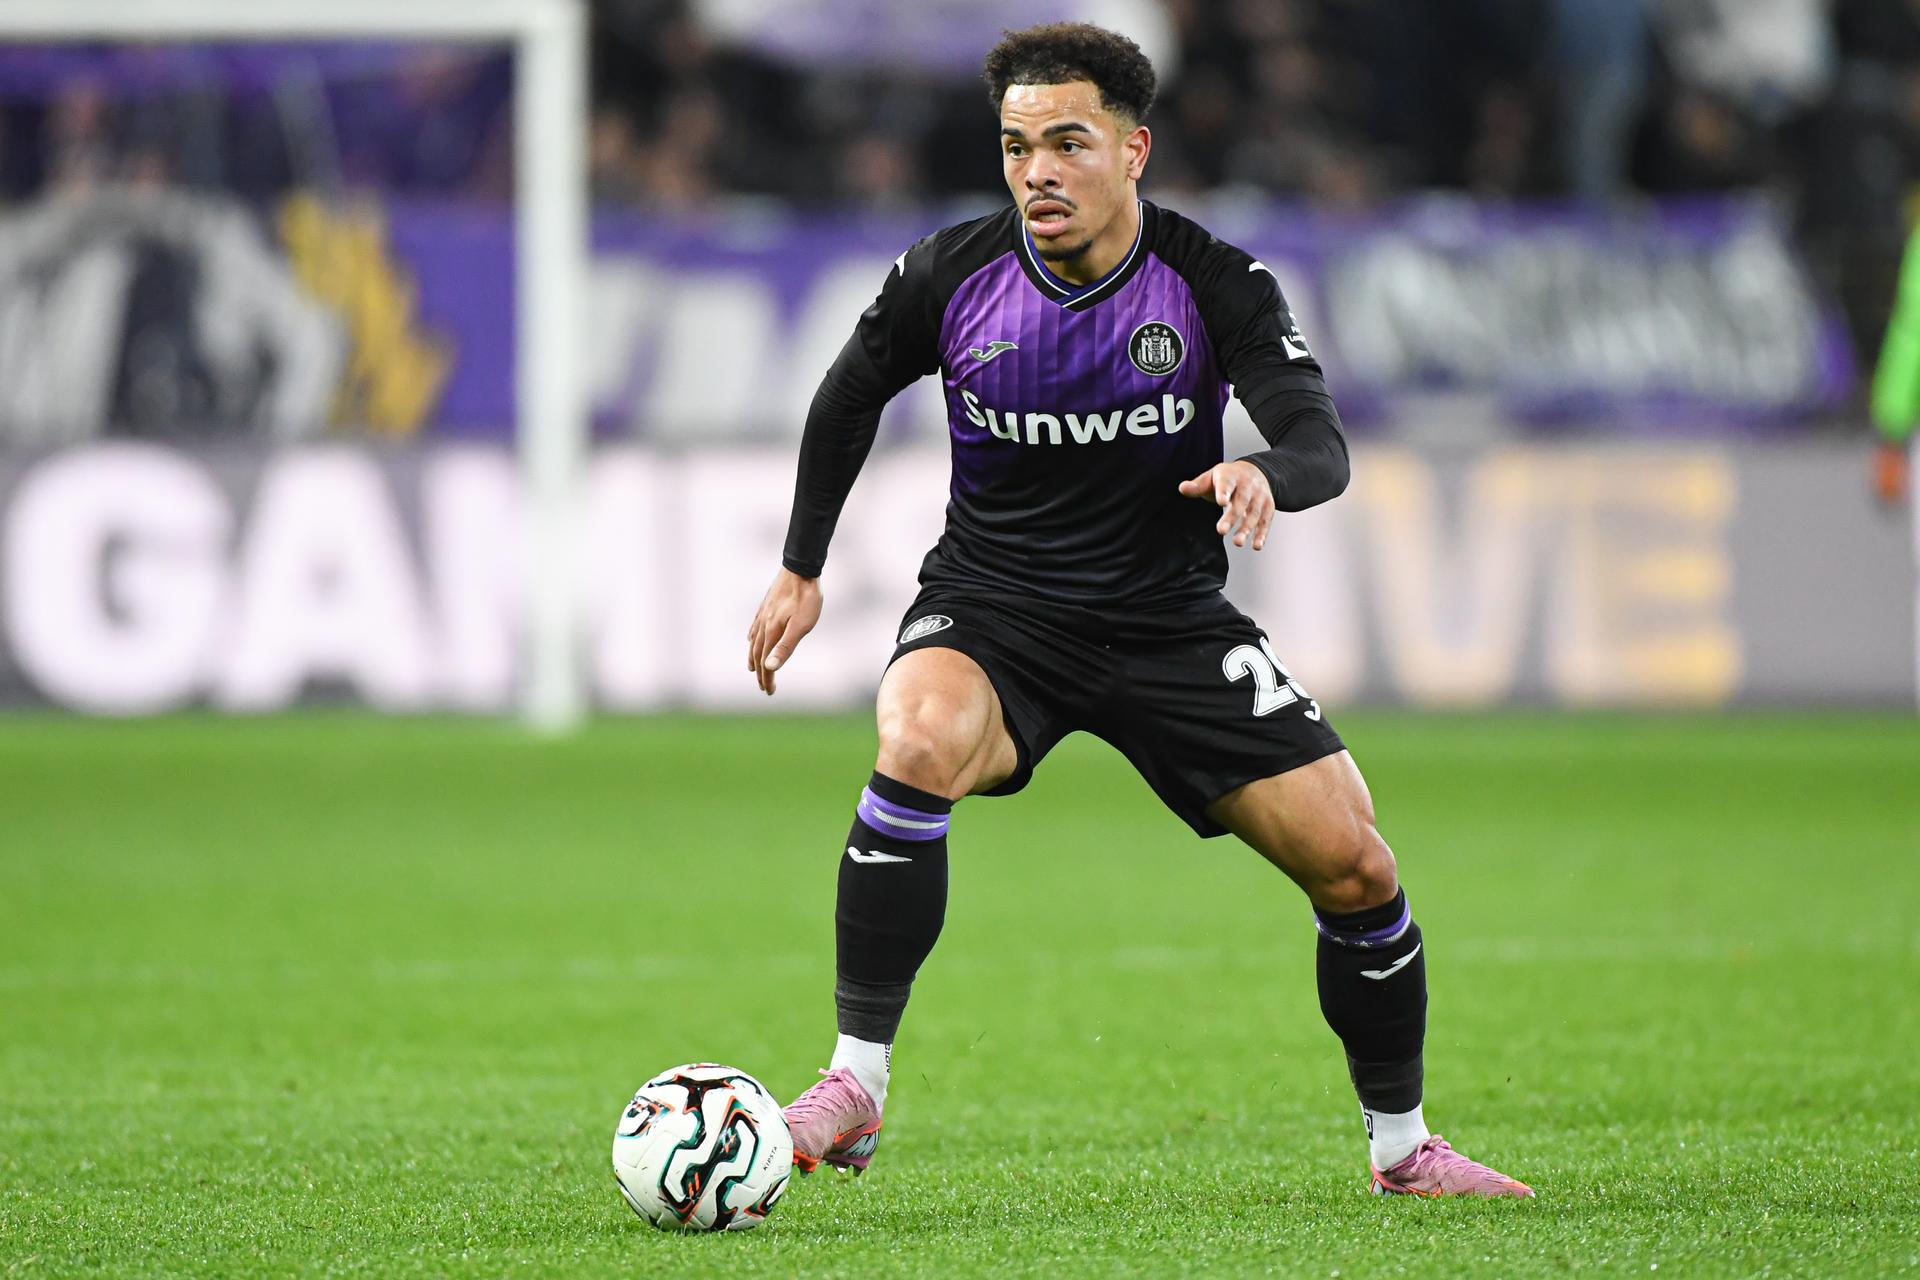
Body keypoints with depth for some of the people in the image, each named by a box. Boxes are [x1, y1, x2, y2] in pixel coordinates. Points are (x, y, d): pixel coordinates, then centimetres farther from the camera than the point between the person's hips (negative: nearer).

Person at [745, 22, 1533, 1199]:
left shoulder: (1216, 286, -13)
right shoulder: (951, 277, -9)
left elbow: (1323, 448, -21)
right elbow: (850, 397, 10)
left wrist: (1264, 474, -44)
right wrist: (801, 569, 10)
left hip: (1171, 618, 1)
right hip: (991, 612, -1)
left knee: (1354, 866, -7)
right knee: (920, 743, -35)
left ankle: (1402, 1146, 17)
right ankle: (855, 1089, -28)